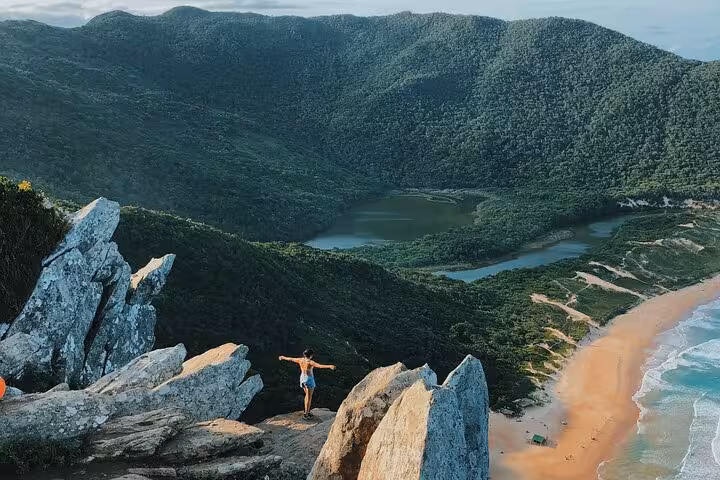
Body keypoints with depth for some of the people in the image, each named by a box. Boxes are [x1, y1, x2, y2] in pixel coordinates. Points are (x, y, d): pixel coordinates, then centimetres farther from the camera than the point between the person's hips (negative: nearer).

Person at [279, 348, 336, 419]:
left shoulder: (300, 360, -2)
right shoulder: (310, 362, -21)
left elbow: (290, 359, 14)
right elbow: (319, 366, -36)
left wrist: (283, 357, 31)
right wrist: (329, 366, -45)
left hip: (302, 379, 7)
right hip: (309, 379, -7)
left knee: (307, 395, 23)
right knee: (309, 397, 2)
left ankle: (307, 411, 28)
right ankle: (306, 414, 5)